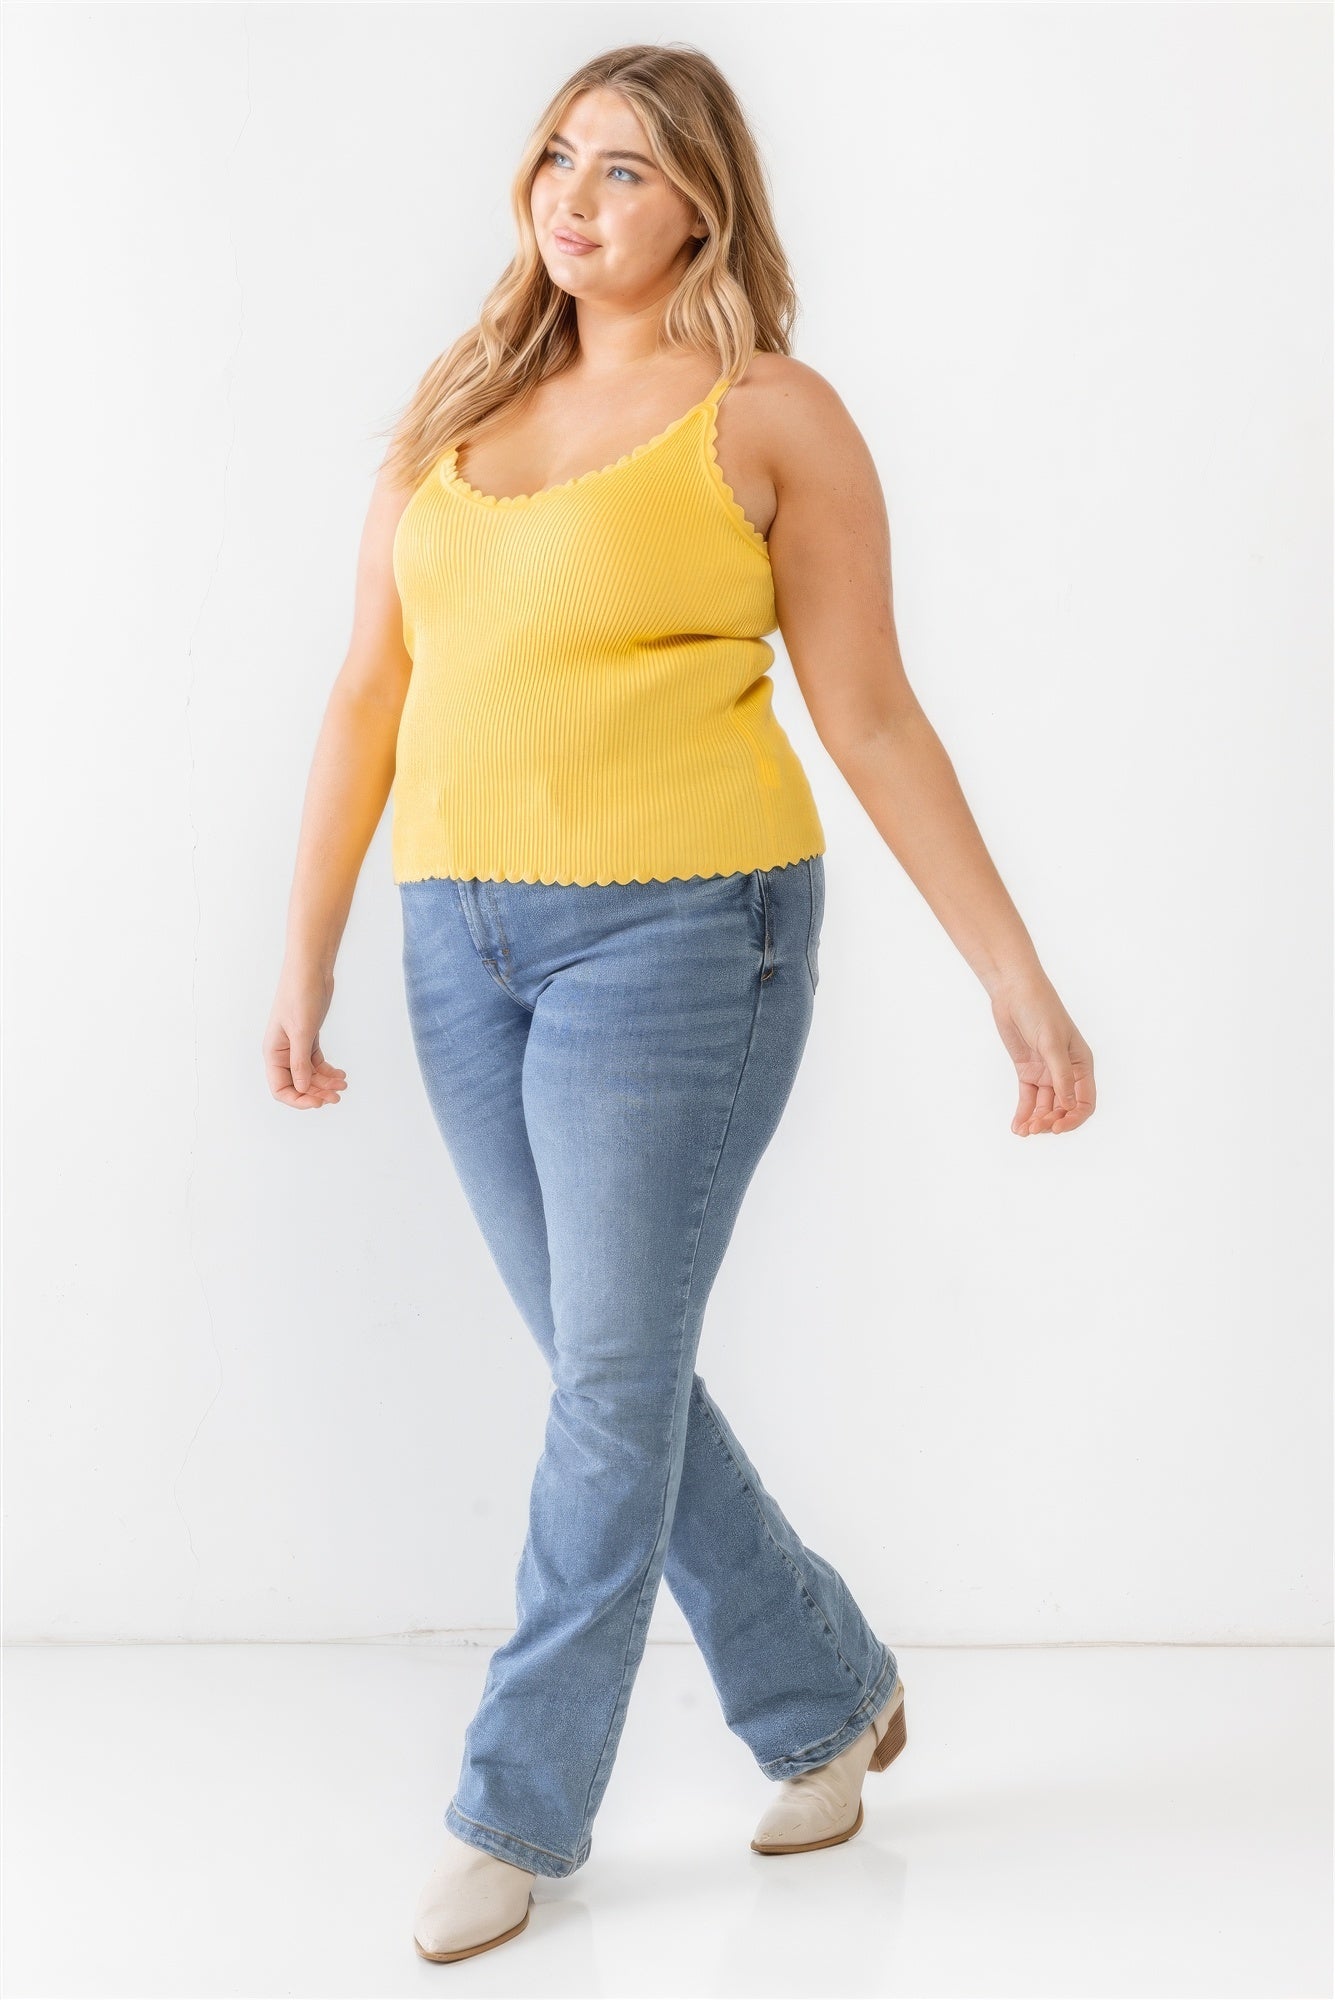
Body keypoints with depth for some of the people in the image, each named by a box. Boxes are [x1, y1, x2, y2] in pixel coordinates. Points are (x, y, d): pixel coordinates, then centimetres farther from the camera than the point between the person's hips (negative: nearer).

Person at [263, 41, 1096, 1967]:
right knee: (612, 1374, 12)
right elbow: (371, 696, 11)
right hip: (469, 944, 6)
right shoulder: (454, 412, 11)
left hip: (676, 937, -6)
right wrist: (306, 958, 9)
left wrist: (1020, 983, -5)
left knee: (613, 1384, 0)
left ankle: (518, 1806, 16)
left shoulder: (775, 416, -3)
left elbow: (874, 722, -2)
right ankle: (827, 1695, 32)